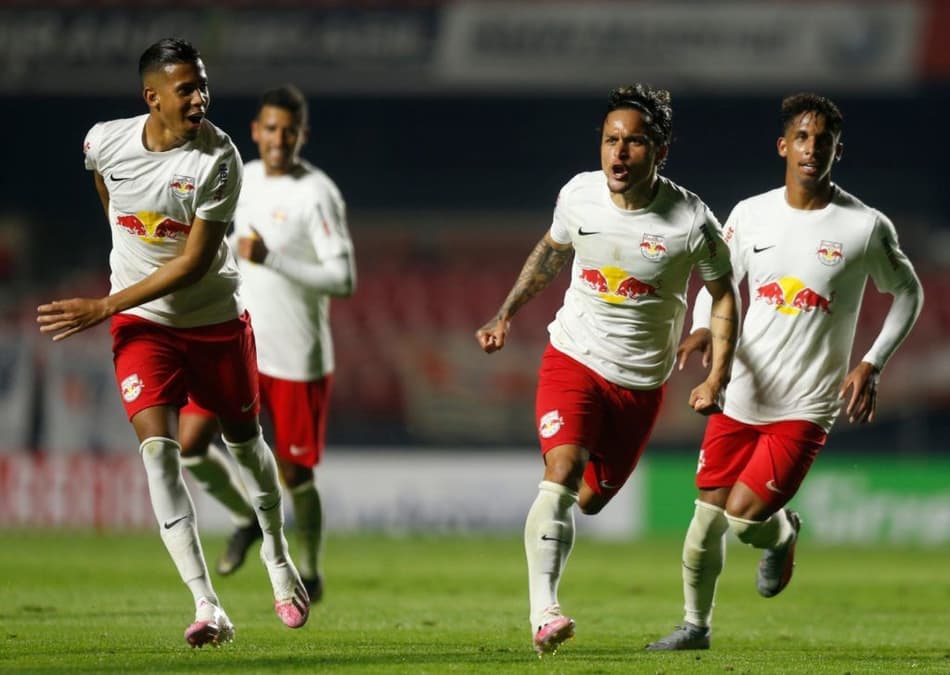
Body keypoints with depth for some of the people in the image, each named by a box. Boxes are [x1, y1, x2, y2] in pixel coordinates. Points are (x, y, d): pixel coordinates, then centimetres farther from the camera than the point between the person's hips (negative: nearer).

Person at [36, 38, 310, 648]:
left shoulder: (219, 158, -22)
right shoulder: (105, 141, -12)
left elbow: (194, 264, -23)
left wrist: (105, 307, -24)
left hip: (216, 317, -1)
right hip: (142, 322, 1)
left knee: (244, 439, 14)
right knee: (158, 446, -16)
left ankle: (278, 555, 43)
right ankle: (207, 608, -22)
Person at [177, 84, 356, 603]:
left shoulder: (318, 194, -14)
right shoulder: (244, 180, 6)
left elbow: (343, 281, -21)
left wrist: (269, 259, -27)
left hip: (297, 358, -5)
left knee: (294, 473, 4)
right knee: (188, 443, -9)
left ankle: (310, 571, 28)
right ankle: (246, 518, 17)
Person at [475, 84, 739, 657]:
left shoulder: (691, 221, -16)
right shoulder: (579, 195, -9)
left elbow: (724, 292, -1)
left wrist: (717, 378, -9)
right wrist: (506, 315, 12)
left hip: (641, 382, 0)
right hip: (573, 358, 0)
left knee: (591, 498, 11)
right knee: (562, 474, -23)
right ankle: (543, 612, -31)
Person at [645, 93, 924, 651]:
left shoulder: (866, 227, -8)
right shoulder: (751, 214, 1)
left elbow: (908, 293, 6)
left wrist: (872, 365, -5)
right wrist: (704, 330, -8)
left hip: (805, 408, -3)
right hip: (740, 396, 3)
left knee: (744, 516, -14)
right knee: (708, 515, 6)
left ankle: (782, 533, 22)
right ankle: (696, 624, 29)